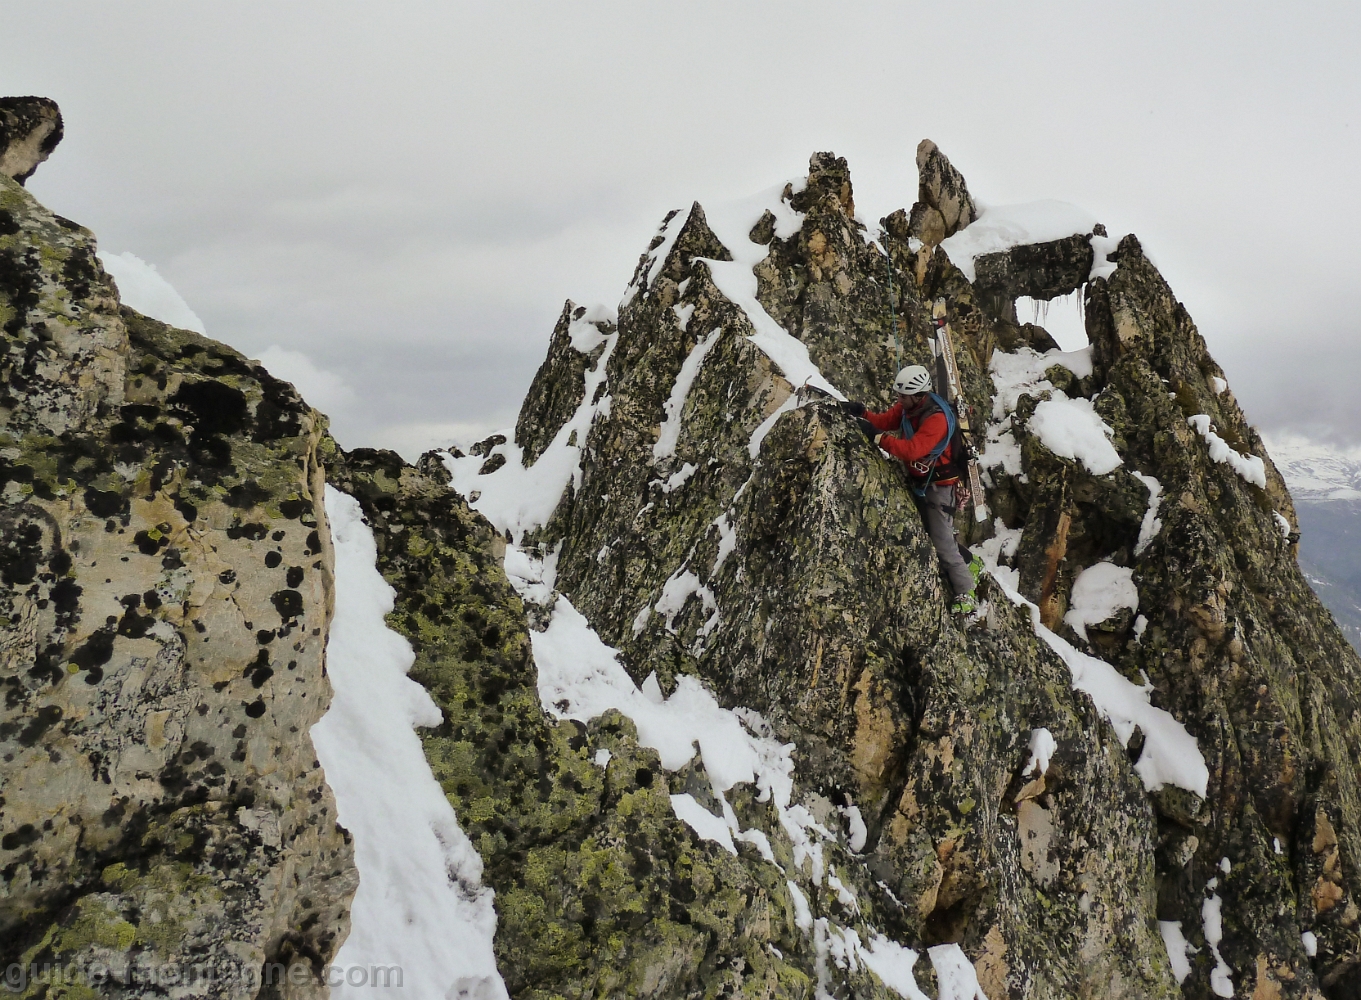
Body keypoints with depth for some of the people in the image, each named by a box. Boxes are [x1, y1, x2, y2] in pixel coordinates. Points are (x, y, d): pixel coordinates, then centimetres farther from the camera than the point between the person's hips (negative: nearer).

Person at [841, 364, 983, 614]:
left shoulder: (936, 419, -30)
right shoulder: (908, 406, -4)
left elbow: (912, 450, -40)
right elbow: (885, 420, -2)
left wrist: (877, 436, -41)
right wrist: (862, 413, -21)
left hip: (939, 486, -9)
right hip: (919, 482, 9)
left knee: (942, 542, -7)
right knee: (933, 534, 21)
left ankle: (966, 594, 6)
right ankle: (970, 563, 41)